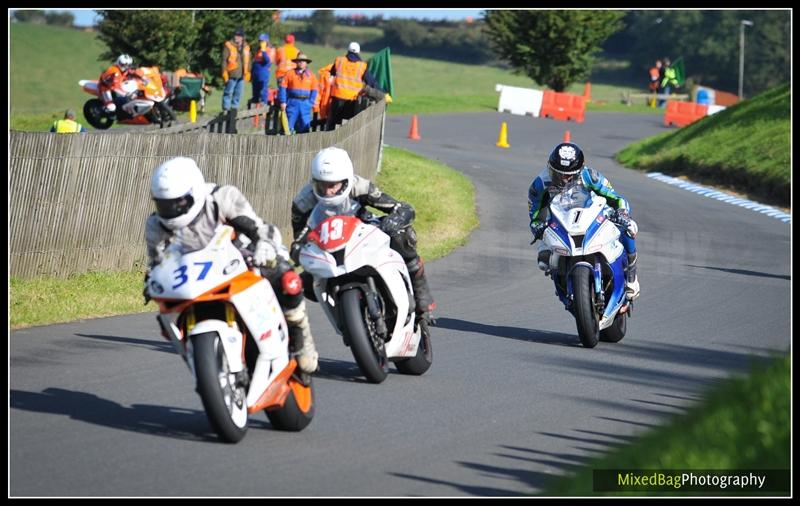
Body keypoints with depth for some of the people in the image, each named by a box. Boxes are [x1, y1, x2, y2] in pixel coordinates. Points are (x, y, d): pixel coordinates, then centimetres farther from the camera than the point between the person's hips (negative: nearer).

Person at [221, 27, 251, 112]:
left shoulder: (246, 47, 12)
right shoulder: (229, 46, -3)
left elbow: (248, 61, 20)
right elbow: (224, 60, -5)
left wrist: (248, 72, 15)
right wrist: (224, 72, -11)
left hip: (241, 75, 5)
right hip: (232, 75, -5)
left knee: (238, 93, 8)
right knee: (228, 92, -6)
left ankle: (235, 108, 17)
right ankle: (225, 109, -3)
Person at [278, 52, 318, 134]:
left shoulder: (311, 75, 10)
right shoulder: (290, 74, 5)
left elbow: (314, 90, 9)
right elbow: (282, 88, 2)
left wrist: (311, 103, -3)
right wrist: (282, 102, -7)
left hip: (305, 104, 2)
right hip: (292, 103, -2)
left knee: (305, 126, 1)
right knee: (288, 125, -6)